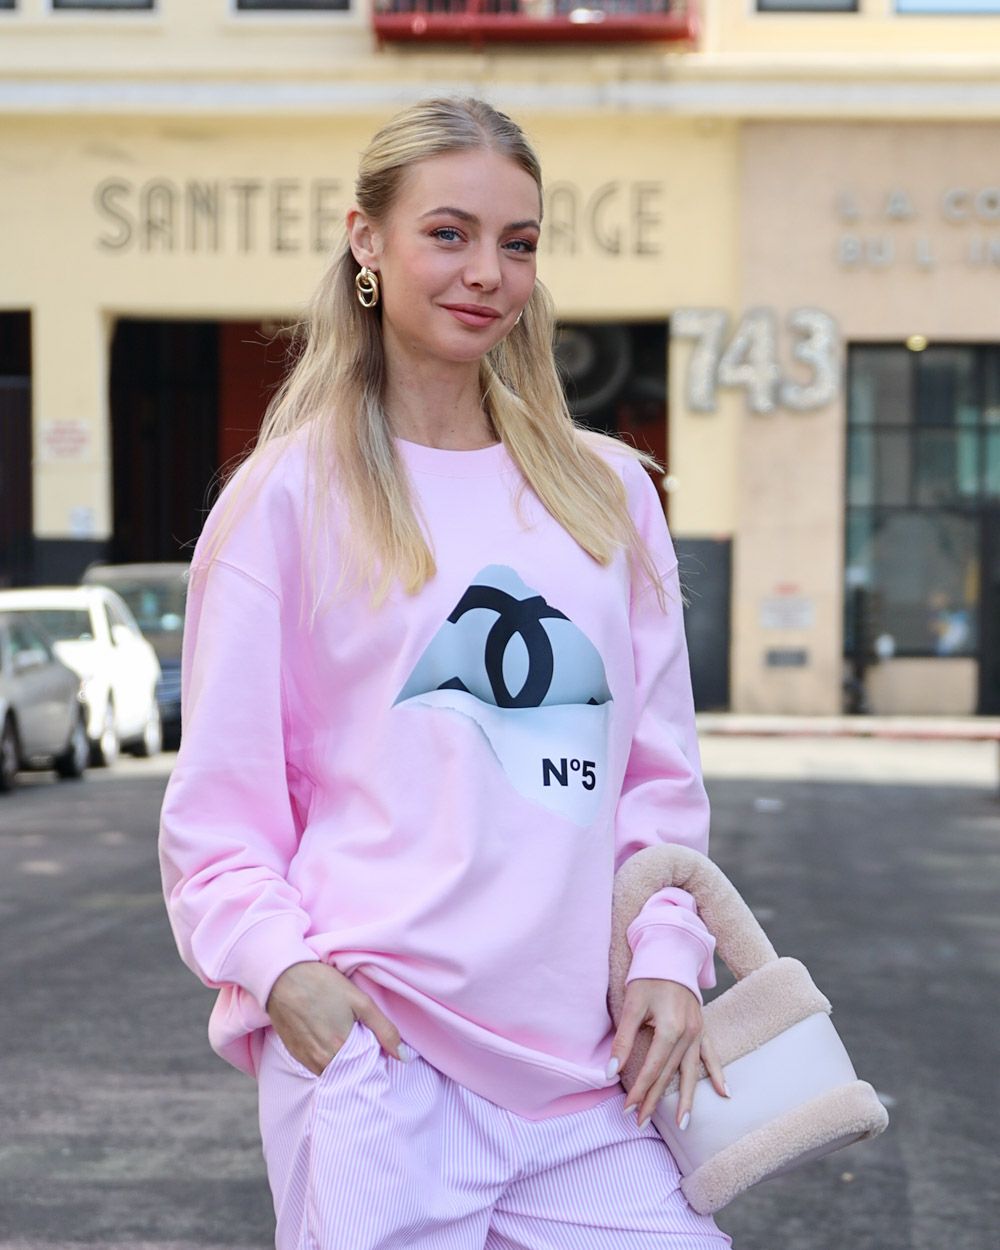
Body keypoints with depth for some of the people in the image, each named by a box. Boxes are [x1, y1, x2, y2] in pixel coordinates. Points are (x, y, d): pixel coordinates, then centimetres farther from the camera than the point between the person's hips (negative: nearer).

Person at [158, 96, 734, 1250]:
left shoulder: (609, 490, 14)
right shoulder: (288, 496, 2)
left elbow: (660, 769, 16)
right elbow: (218, 806, 1)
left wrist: (666, 954, 2)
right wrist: (283, 969, -15)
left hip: (587, 1067, 4)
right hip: (375, 1051, -4)